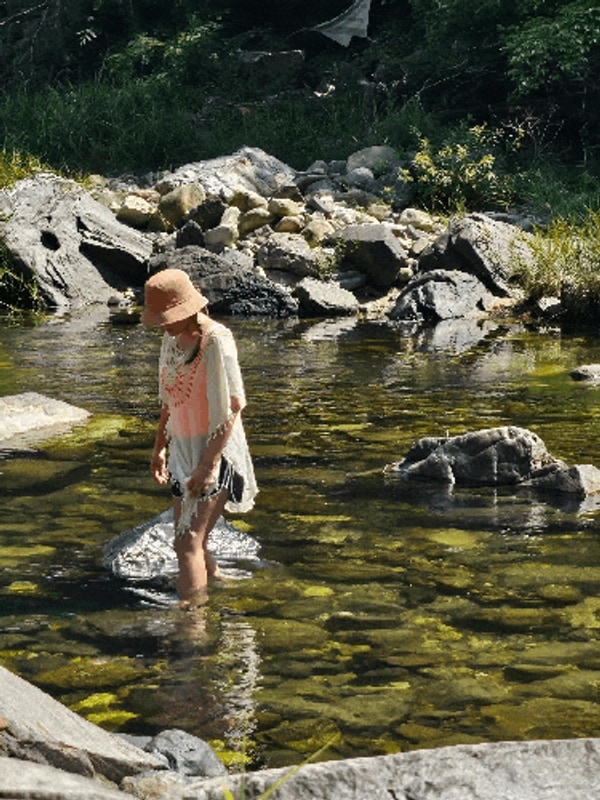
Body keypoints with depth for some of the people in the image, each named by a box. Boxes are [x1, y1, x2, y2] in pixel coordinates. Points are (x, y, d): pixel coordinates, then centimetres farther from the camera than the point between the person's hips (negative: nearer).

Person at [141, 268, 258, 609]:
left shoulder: (216, 340, -17)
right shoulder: (172, 339, 9)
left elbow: (234, 405, -19)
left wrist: (209, 464, -22)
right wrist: (160, 447, 17)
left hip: (215, 452, -8)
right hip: (184, 451, 8)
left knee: (189, 542, -16)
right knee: (188, 542, 12)